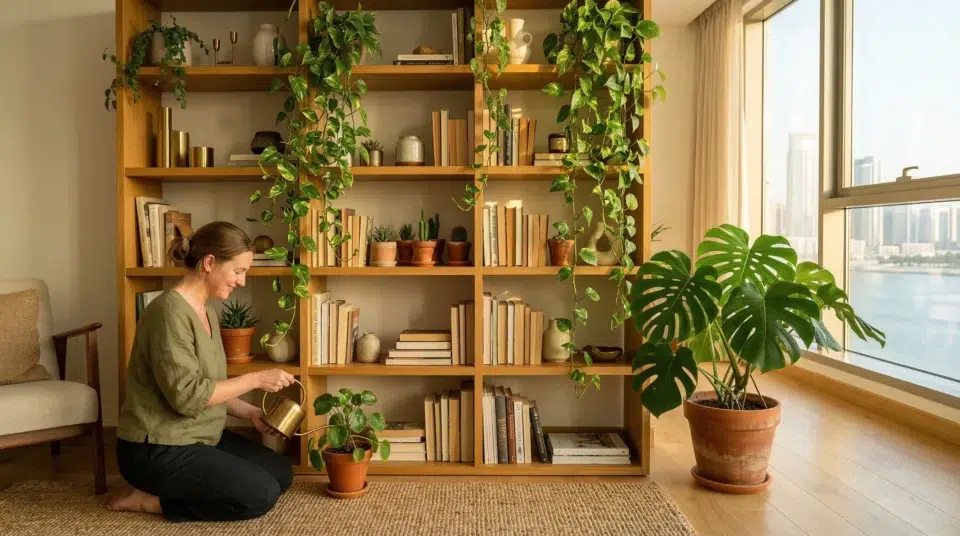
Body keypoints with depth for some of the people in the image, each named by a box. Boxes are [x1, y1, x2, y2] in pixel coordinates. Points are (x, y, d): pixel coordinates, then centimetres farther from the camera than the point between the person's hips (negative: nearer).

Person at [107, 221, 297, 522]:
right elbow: (187, 395, -27)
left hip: (198, 437, 10)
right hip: (157, 449, -10)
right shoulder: (170, 311, -22)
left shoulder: (206, 312, 8)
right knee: (261, 494, -13)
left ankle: (162, 491, 12)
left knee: (281, 474, 9)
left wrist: (249, 412, 1)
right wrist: (255, 379, -21)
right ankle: (151, 500, 0)